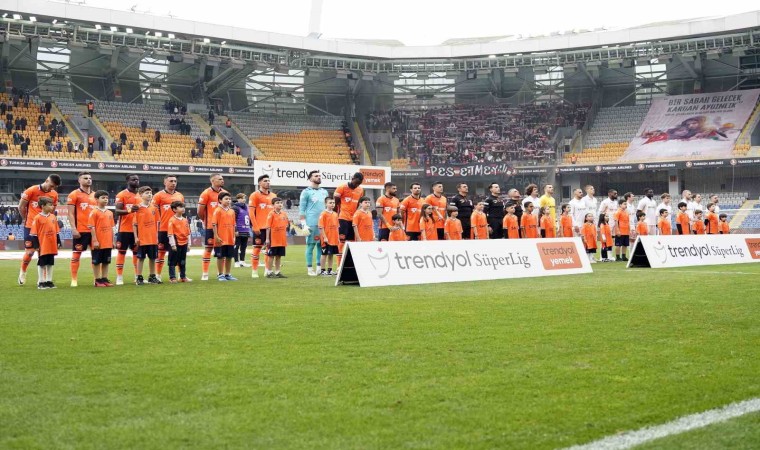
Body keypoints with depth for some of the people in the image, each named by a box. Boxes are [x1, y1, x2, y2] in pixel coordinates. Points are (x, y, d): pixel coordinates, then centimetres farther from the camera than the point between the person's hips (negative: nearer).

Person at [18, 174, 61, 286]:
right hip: (31, 226, -3)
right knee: (29, 252, -2)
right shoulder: (31, 191, -9)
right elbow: (21, 206, -1)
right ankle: (22, 272, 22)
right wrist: (26, 219, 8)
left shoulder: (54, 194, 2)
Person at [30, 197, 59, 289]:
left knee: (50, 264, 12)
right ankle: (41, 282, 10)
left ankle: (49, 281, 20)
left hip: (52, 246, 5)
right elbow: (34, 233, -9)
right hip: (42, 246, -5)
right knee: (41, 264, 3)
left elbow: (56, 231, 14)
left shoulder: (53, 217, 7)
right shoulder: (37, 218, -10)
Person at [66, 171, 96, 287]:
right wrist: (73, 229, -14)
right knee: (76, 254, 0)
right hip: (80, 230, -5)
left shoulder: (95, 195, 15)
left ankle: (97, 278, 12)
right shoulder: (74, 194, -2)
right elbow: (71, 214, -6)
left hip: (94, 230, 5)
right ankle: (74, 279, 5)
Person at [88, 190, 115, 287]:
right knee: (96, 262, 2)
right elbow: (92, 227, -11)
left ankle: (105, 279, 19)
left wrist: (113, 241, 11)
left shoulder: (110, 213, 11)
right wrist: (95, 240, -15)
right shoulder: (94, 212, -8)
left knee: (106, 262, 11)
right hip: (98, 243, -6)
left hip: (108, 243, 6)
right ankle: (97, 280, 8)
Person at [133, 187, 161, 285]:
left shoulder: (153, 208, 6)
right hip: (142, 239, -4)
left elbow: (156, 223, 10)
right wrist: (136, 237, -9)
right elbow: (134, 224, -5)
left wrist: (157, 235, 6)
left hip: (153, 238, 4)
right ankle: (139, 278, 9)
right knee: (141, 258, 3)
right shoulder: (138, 208, -6)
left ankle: (152, 277, 21)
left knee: (152, 258, 10)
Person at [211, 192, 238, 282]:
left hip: (230, 239, 6)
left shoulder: (232, 211, 10)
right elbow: (214, 224, -10)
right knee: (220, 257, 2)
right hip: (221, 240, -5)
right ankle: (220, 275, 11)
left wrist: (234, 236, 10)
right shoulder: (218, 211, -7)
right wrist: (216, 236, -15)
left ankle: (228, 274, 20)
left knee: (229, 257, 10)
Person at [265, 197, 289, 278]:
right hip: (273, 239, -6)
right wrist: (267, 239, -13)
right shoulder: (271, 214, -8)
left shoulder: (284, 214, 9)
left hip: (282, 240, 6)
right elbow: (268, 227, -10)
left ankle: (277, 272, 19)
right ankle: (269, 272, 9)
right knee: (271, 256, 2)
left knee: (279, 256, 11)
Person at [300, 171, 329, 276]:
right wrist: (304, 224, -11)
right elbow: (301, 209, -3)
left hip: (324, 223, 5)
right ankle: (310, 269, 1)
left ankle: (319, 267, 10)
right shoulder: (306, 192, 1)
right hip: (312, 224, -5)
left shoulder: (324, 191, 18)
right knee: (311, 245, -3)